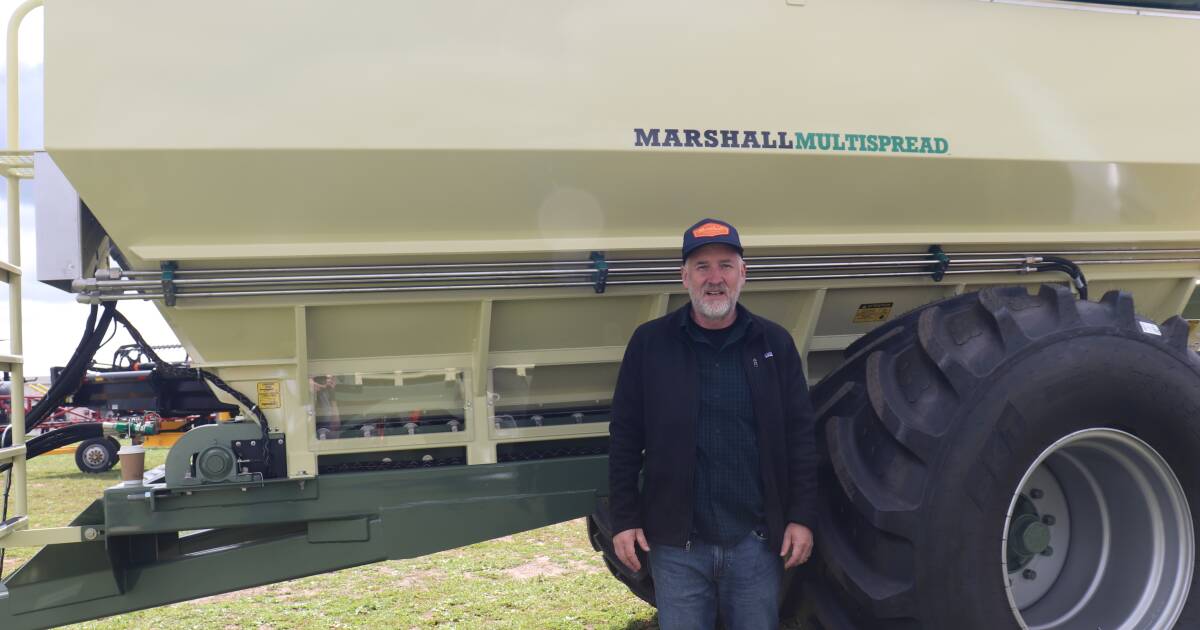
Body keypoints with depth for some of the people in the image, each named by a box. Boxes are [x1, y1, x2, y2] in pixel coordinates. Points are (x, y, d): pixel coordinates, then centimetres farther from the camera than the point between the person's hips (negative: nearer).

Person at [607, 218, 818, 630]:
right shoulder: (649, 344, -1)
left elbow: (800, 436, 5)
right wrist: (624, 520, 0)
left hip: (757, 541, 1)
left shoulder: (774, 344, 3)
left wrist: (802, 517, 1)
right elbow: (625, 438, 2)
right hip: (676, 543, -1)